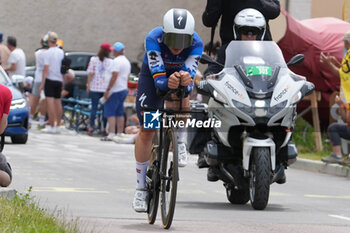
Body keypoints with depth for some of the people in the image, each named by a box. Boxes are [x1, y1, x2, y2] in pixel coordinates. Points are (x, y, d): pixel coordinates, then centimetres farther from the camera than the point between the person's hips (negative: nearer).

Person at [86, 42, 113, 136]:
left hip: (95, 87, 0)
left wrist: (88, 85, 4)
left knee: (94, 107, 3)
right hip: (106, 88, 0)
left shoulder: (93, 60, -2)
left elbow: (91, 74, -3)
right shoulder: (111, 62, -1)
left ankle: (91, 127, 0)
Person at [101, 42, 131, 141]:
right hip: (124, 89, 9)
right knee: (120, 113, 12)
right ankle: (120, 133, 12)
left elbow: (114, 77, -20)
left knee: (110, 113, -10)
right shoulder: (127, 61, 16)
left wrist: (108, 90, -19)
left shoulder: (116, 61, -14)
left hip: (116, 91, -9)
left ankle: (111, 134, -18)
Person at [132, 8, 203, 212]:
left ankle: (180, 142, -2)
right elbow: (158, 78, -40)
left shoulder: (196, 44, -31)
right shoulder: (154, 39, -36)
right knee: (147, 131, -6)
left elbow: (190, 74, -38)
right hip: (153, 75, 0)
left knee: (181, 106, -34)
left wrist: (186, 81, -61)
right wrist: (167, 83, -62)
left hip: (181, 73, 0)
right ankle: (141, 187, 5)